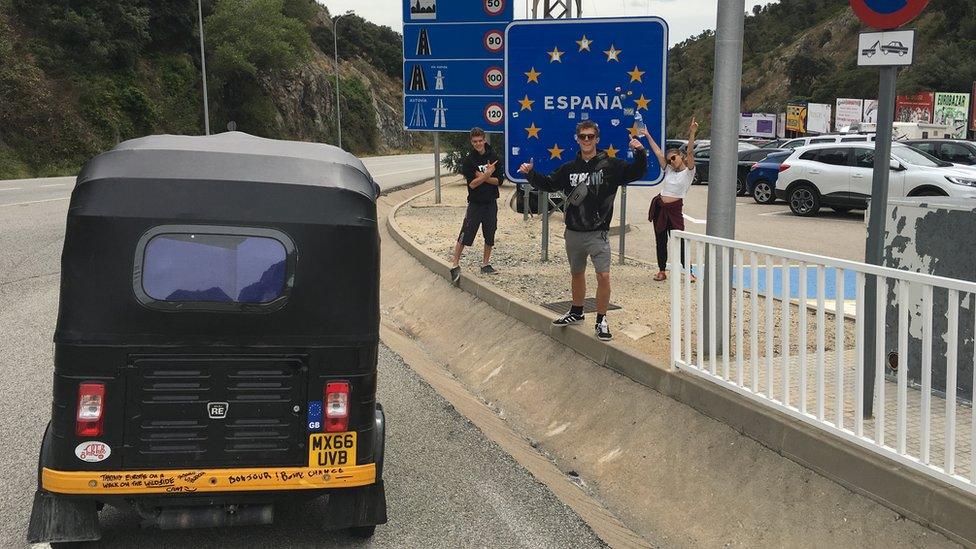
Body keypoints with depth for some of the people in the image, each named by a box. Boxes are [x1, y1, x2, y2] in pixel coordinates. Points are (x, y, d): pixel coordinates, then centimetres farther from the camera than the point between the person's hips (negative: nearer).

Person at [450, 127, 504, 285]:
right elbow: (472, 184, -13)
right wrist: (487, 175, -18)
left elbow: (499, 181, -2)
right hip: (475, 203, -3)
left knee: (490, 236, 10)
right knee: (465, 235, -8)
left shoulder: (494, 158, 1)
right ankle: (455, 265, 0)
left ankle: (486, 264, 24)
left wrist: (483, 177, -13)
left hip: (491, 203, 3)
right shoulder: (469, 160, -6)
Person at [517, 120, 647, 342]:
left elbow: (636, 173, -9)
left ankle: (601, 321, 4)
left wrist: (640, 153, -25)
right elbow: (548, 184, 15)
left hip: (598, 233, -4)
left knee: (603, 276, -11)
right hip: (573, 232, 4)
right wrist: (531, 174, 0)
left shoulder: (610, 165, -4)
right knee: (577, 274, 19)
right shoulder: (569, 168, 6)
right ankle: (576, 313, 38)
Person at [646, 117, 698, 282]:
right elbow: (658, 153, 15)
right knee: (661, 241, 9)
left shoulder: (688, 171, -2)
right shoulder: (669, 171, 12)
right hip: (659, 206, 6)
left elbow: (690, 152, -15)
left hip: (674, 209, -6)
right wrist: (648, 136, 16)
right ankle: (662, 271, 18)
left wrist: (692, 134, -28)